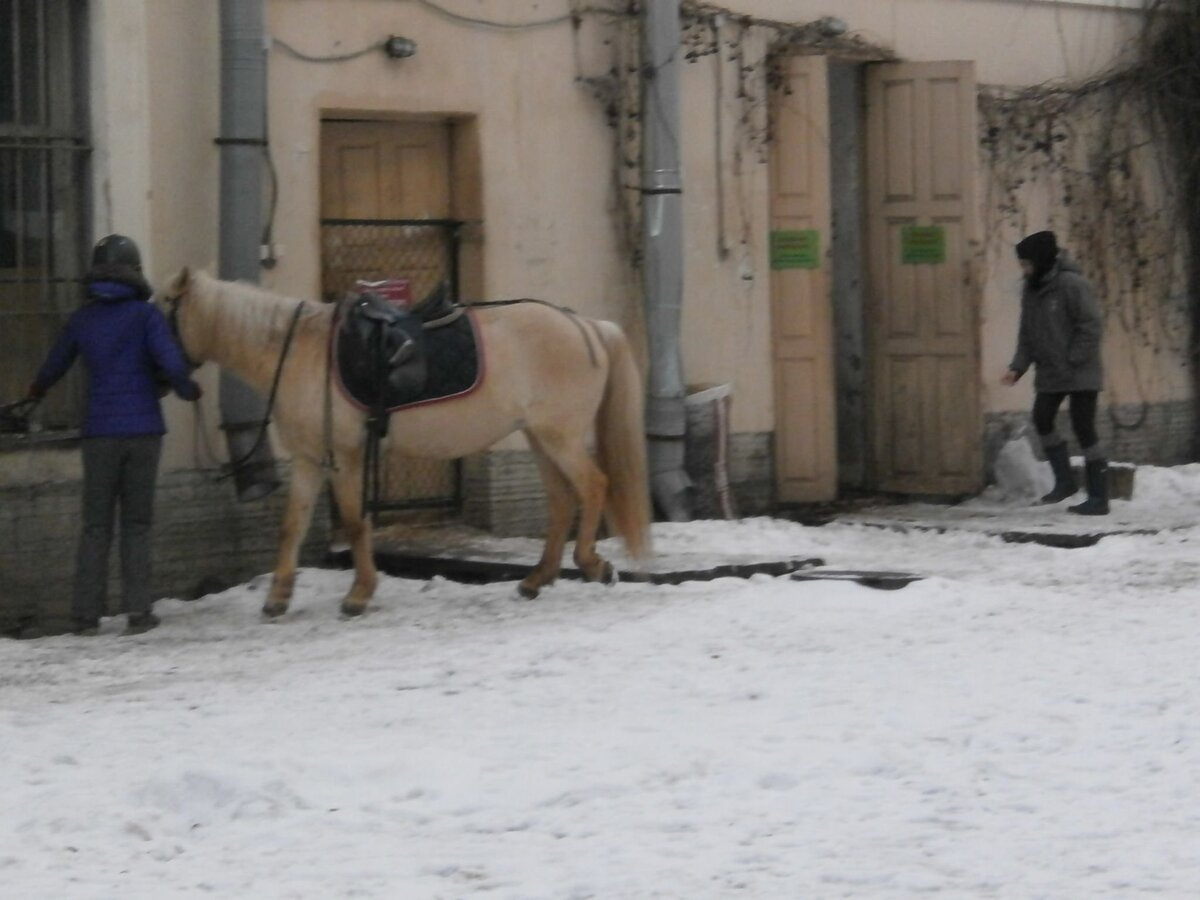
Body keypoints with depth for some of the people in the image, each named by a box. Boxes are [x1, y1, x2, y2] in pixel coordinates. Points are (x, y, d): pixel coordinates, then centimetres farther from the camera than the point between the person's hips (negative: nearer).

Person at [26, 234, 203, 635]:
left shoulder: (83, 319, 4)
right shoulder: (145, 315, -6)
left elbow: (54, 365, 17)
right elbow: (171, 363, -15)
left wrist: (37, 389, 39)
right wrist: (188, 390, 7)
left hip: (100, 432, 2)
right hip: (143, 429, -2)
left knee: (95, 524, 8)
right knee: (136, 523, 6)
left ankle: (85, 614, 5)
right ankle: (138, 610, 3)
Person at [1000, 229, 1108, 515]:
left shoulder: (1072, 284, -15)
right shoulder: (1031, 291, 9)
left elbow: (1090, 326, -17)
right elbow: (1027, 334, 12)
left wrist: (1074, 361, -18)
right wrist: (1017, 367, 0)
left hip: (1079, 374, -8)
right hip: (1049, 374, 8)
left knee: (1084, 429, -6)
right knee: (1042, 421, 4)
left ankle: (1098, 497, 0)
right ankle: (1064, 480, 20)